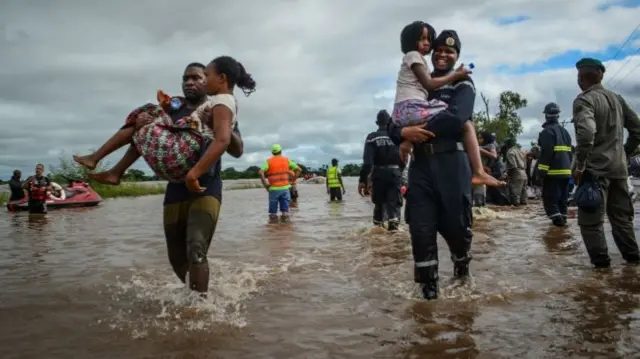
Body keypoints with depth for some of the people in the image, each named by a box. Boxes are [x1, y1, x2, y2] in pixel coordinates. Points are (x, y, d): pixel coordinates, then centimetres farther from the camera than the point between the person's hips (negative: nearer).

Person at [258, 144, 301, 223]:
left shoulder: (268, 161, 0)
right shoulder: (286, 160, 7)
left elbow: (261, 172, -15)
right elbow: (298, 169, 2)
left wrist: (265, 184, -8)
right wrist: (292, 180, 4)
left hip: (274, 188, -2)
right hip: (285, 187, 2)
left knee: (273, 209, 6)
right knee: (285, 208, 7)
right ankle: (285, 220, 6)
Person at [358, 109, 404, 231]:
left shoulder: (372, 137, -2)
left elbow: (367, 161, -11)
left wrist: (363, 180, -11)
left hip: (379, 173, 0)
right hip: (395, 173, 0)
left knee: (379, 203, 13)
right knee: (394, 202, -3)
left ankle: (378, 227, 17)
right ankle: (393, 225, -22)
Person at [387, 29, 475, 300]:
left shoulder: (463, 85, 7)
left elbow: (456, 119, -14)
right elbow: (393, 126, 11)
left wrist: (418, 130, -12)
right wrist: (404, 133, -13)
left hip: (452, 162, -3)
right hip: (420, 164, 3)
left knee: (456, 224, 3)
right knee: (421, 229, -3)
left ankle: (462, 271, 34)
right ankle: (428, 288, 11)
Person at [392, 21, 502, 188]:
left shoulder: (414, 59, 30)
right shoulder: (413, 55, 2)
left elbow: (424, 86, 21)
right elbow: (429, 84, -7)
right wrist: (455, 75, 1)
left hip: (403, 113, 9)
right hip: (412, 108, -9)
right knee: (466, 124, -10)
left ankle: (409, 139, 10)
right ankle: (479, 172, -18)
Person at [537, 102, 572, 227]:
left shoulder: (547, 131, -10)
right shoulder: (564, 131, 18)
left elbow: (546, 153, -18)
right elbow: (569, 152, 21)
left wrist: (541, 172, -16)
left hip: (553, 171, -8)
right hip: (565, 171, 8)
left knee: (549, 197, -4)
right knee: (562, 197, 14)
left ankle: (557, 219, -13)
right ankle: (562, 219, 17)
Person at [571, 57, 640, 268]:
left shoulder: (584, 100, -11)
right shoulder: (617, 98, 12)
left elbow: (586, 132, -27)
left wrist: (579, 165, -21)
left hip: (595, 169, -7)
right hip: (618, 167, 7)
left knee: (591, 219, 2)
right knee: (621, 216, 18)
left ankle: (601, 261, 4)